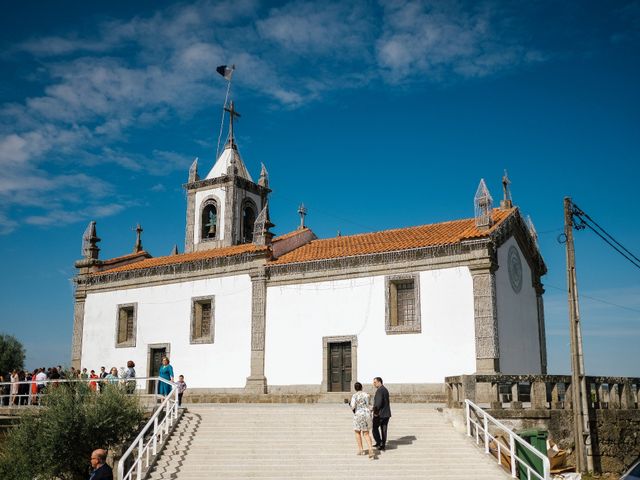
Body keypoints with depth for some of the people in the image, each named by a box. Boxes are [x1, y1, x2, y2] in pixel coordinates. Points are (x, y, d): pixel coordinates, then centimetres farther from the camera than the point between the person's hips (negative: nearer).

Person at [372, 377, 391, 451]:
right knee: (384, 430, 10)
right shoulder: (385, 389, 13)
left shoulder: (379, 390, -17)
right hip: (386, 414, 8)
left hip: (380, 414, -8)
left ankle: (379, 443, 5)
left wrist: (375, 412, -15)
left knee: (375, 428, 8)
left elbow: (378, 402, -27)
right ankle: (383, 446, 12)